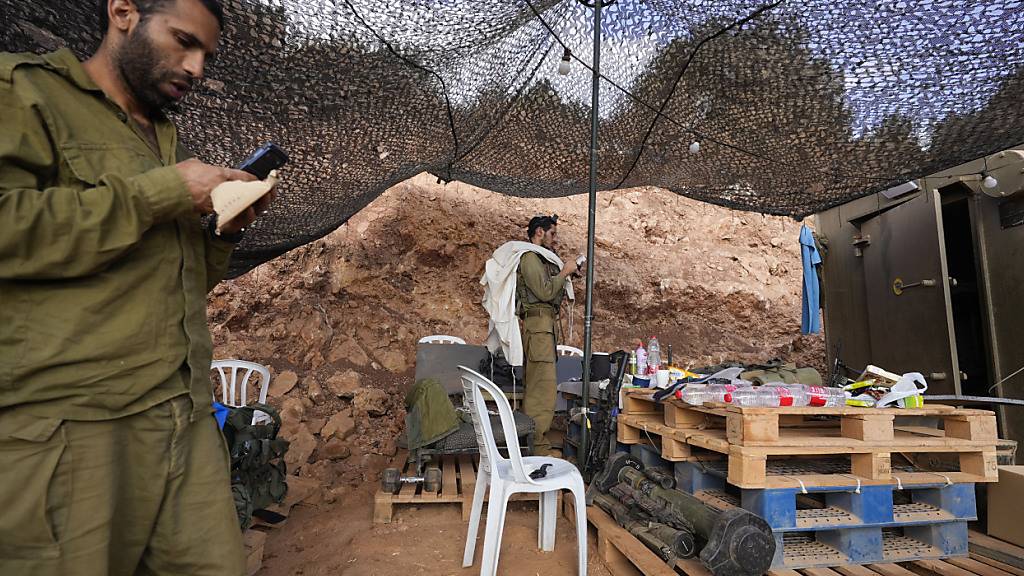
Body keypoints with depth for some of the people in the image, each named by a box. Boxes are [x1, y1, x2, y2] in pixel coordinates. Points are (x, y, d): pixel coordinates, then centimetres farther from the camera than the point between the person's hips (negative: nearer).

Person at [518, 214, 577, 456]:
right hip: (538, 323, -10)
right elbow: (545, 292, -16)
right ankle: (537, 445, -8)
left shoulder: (542, 259, 24)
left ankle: (534, 440, 17)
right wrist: (564, 272, -5)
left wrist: (568, 273, 15)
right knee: (544, 386, -12)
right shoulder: (529, 258, -8)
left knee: (536, 385, 11)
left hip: (546, 325, 10)